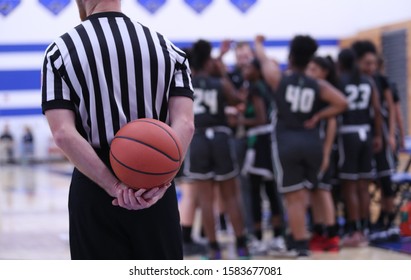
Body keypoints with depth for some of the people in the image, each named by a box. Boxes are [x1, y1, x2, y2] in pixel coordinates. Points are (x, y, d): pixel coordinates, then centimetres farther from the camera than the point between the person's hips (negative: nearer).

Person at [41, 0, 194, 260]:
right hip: (156, 189, 2)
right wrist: (161, 181, -17)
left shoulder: (60, 51, -2)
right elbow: (185, 125, -10)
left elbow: (64, 134, -14)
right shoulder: (165, 47, 4)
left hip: (93, 185, -2)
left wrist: (114, 187, -16)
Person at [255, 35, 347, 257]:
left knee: (293, 197, 0)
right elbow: (341, 103, -6)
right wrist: (318, 116, 2)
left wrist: (258, 43, 37)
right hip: (312, 142, 2)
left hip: (286, 142, -2)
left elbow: (263, 58, 17)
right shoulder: (318, 85, 4)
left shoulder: (278, 79, -1)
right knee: (304, 192, 19)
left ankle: (301, 245, -4)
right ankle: (300, 233, 13)